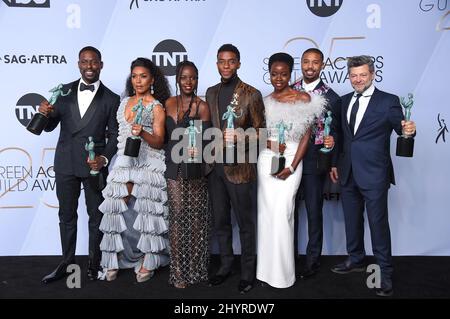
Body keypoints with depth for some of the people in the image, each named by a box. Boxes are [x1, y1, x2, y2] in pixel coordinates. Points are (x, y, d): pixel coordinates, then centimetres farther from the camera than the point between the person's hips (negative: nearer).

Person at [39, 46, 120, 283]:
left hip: (94, 165, -2)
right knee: (67, 216, 13)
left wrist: (104, 158, -16)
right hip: (65, 164, 3)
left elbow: (114, 134, -1)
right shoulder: (64, 91, 5)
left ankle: (94, 264, 25)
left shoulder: (111, 99, 0)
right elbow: (49, 126, 6)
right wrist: (45, 114, -16)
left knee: (96, 217, 9)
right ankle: (67, 263, 29)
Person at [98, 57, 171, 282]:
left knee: (145, 211, -3)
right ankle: (114, 261, 12)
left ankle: (147, 263, 10)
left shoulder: (156, 107, -2)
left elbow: (159, 142, -8)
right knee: (119, 211, 1)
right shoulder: (125, 101, 14)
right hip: (123, 162, 5)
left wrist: (142, 133, -25)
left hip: (147, 165, -4)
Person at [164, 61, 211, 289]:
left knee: (195, 215, 4)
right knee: (177, 215, 2)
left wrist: (197, 151, -25)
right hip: (174, 166, 3)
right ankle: (178, 270, 11)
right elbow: (165, 135, 13)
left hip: (195, 167, -3)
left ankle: (195, 268, 19)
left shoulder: (202, 106, -3)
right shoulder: (169, 104, 9)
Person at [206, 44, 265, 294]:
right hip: (215, 166, 5)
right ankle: (226, 265, 32)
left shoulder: (251, 94, -4)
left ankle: (248, 271, 22)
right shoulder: (211, 93, 12)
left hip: (239, 166, -5)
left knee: (245, 222, 6)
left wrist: (240, 137, -20)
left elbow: (259, 130, -3)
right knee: (220, 220, 15)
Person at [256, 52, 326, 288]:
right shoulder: (265, 101, 10)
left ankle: (283, 271, 10)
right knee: (266, 212, 6)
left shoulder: (304, 99, -1)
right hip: (266, 160, 4)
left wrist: (292, 167, -12)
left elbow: (306, 135, -4)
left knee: (281, 213, -7)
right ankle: (266, 267, 21)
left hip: (291, 160, -3)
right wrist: (269, 143, -11)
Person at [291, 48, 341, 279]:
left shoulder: (331, 98, -5)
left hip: (313, 164, -3)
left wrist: (332, 151, -21)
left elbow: (334, 131, -1)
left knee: (314, 212, 9)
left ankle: (313, 259, 27)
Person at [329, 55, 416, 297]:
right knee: (352, 220, 18)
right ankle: (356, 259, 37)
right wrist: (335, 163, 12)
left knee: (378, 223, 1)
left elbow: (400, 127, -8)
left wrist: (409, 129, -31)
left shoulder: (388, 101, -5)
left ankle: (385, 272, 17)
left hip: (374, 175, -5)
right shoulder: (344, 101, 10)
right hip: (348, 174, 6)